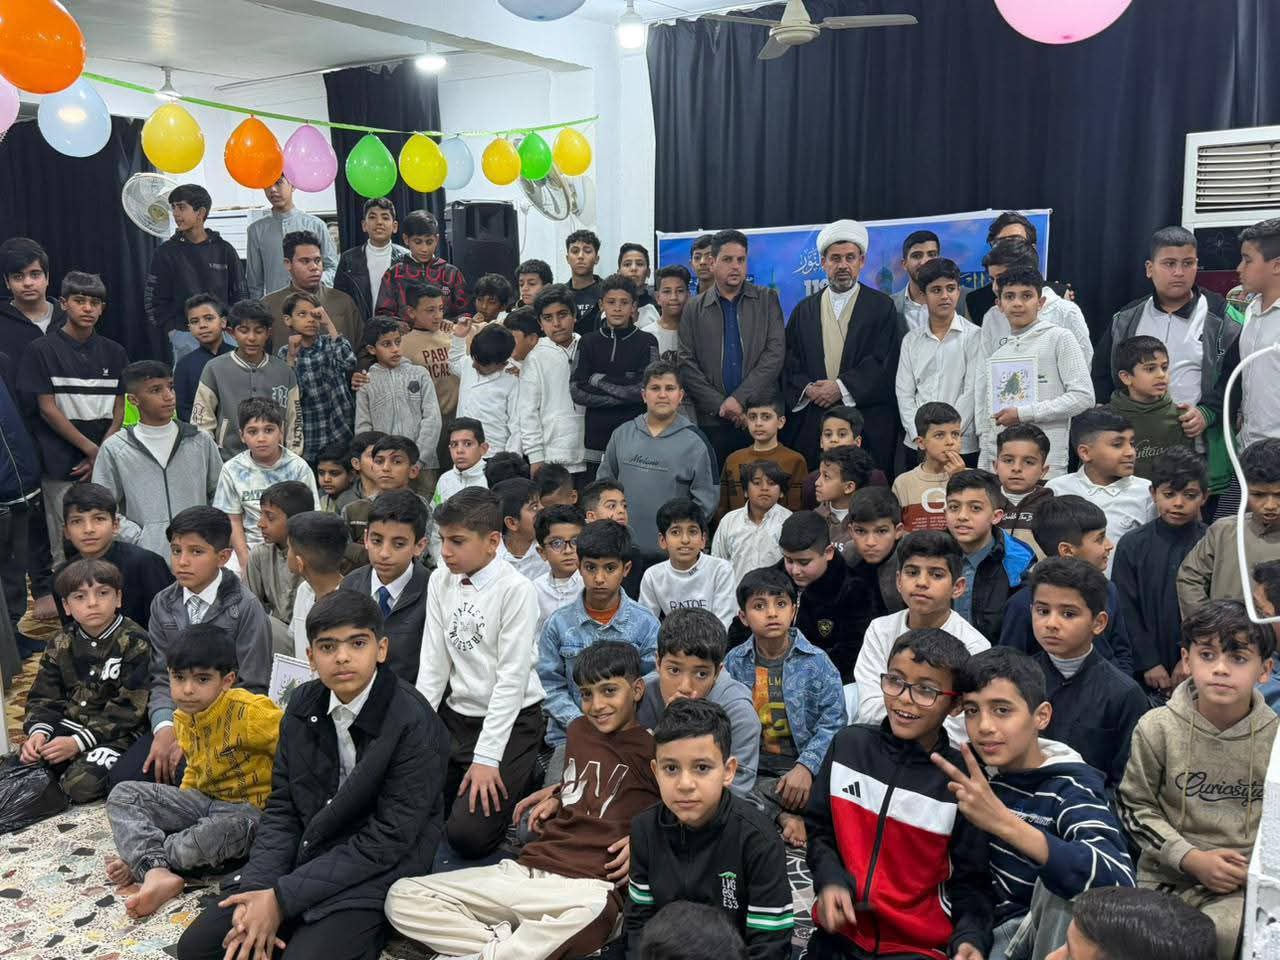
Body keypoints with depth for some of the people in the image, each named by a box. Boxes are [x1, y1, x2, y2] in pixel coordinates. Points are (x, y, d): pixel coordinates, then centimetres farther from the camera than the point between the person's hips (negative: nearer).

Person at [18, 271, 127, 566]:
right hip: (61, 466, -3)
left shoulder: (113, 352, 10)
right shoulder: (41, 350, -1)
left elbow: (118, 411, 8)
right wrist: (91, 449, -10)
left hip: (104, 464, 3)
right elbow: (47, 409, -5)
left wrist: (102, 456, -5)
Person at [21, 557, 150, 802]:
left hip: (118, 733, -6)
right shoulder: (61, 644, 7)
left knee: (81, 784, -28)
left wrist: (78, 742, -20)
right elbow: (43, 697, 7)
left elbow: (128, 708, -15)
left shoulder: (135, 643, -11)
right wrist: (38, 731, -15)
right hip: (68, 725, 6)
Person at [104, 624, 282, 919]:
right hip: (203, 799, 8)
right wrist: (179, 811, 10)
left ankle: (140, 860, -11)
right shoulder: (183, 718, 5)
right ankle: (156, 873, -26)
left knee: (209, 836, -41)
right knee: (122, 795, -3)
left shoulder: (250, 712, -22)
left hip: (248, 808, -8)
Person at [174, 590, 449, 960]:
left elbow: (388, 841, -19)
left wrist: (282, 898, -18)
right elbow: (282, 807, 5)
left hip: (374, 872, -6)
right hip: (302, 856, 6)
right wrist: (258, 888, -12)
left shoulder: (416, 724, -19)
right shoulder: (302, 704, 2)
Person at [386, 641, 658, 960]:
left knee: (594, 910, -45)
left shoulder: (651, 748, -2)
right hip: (525, 869, 7)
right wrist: (556, 799, 16)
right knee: (401, 897, -5)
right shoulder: (579, 730, 17)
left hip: (586, 885, -6)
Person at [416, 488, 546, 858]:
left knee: (467, 835, -14)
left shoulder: (516, 590, -17)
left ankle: (514, 784, 13)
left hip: (509, 719, -6)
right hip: (456, 713, 6)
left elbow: (512, 677, -18)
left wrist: (486, 758, -19)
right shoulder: (440, 581, 0)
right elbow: (433, 662, 2)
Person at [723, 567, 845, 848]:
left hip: (803, 768, -1)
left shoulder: (815, 662, 1)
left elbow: (833, 721, -5)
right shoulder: (734, 662, 6)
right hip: (754, 770, 1)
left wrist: (806, 767, -20)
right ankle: (786, 818, -20)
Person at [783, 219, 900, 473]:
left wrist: (842, 387, -13)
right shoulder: (804, 310, 15)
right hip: (812, 425, 2)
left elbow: (884, 363, -4)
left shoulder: (881, 307, 6)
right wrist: (807, 388, -9)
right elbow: (790, 364, 10)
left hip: (868, 427, -2)